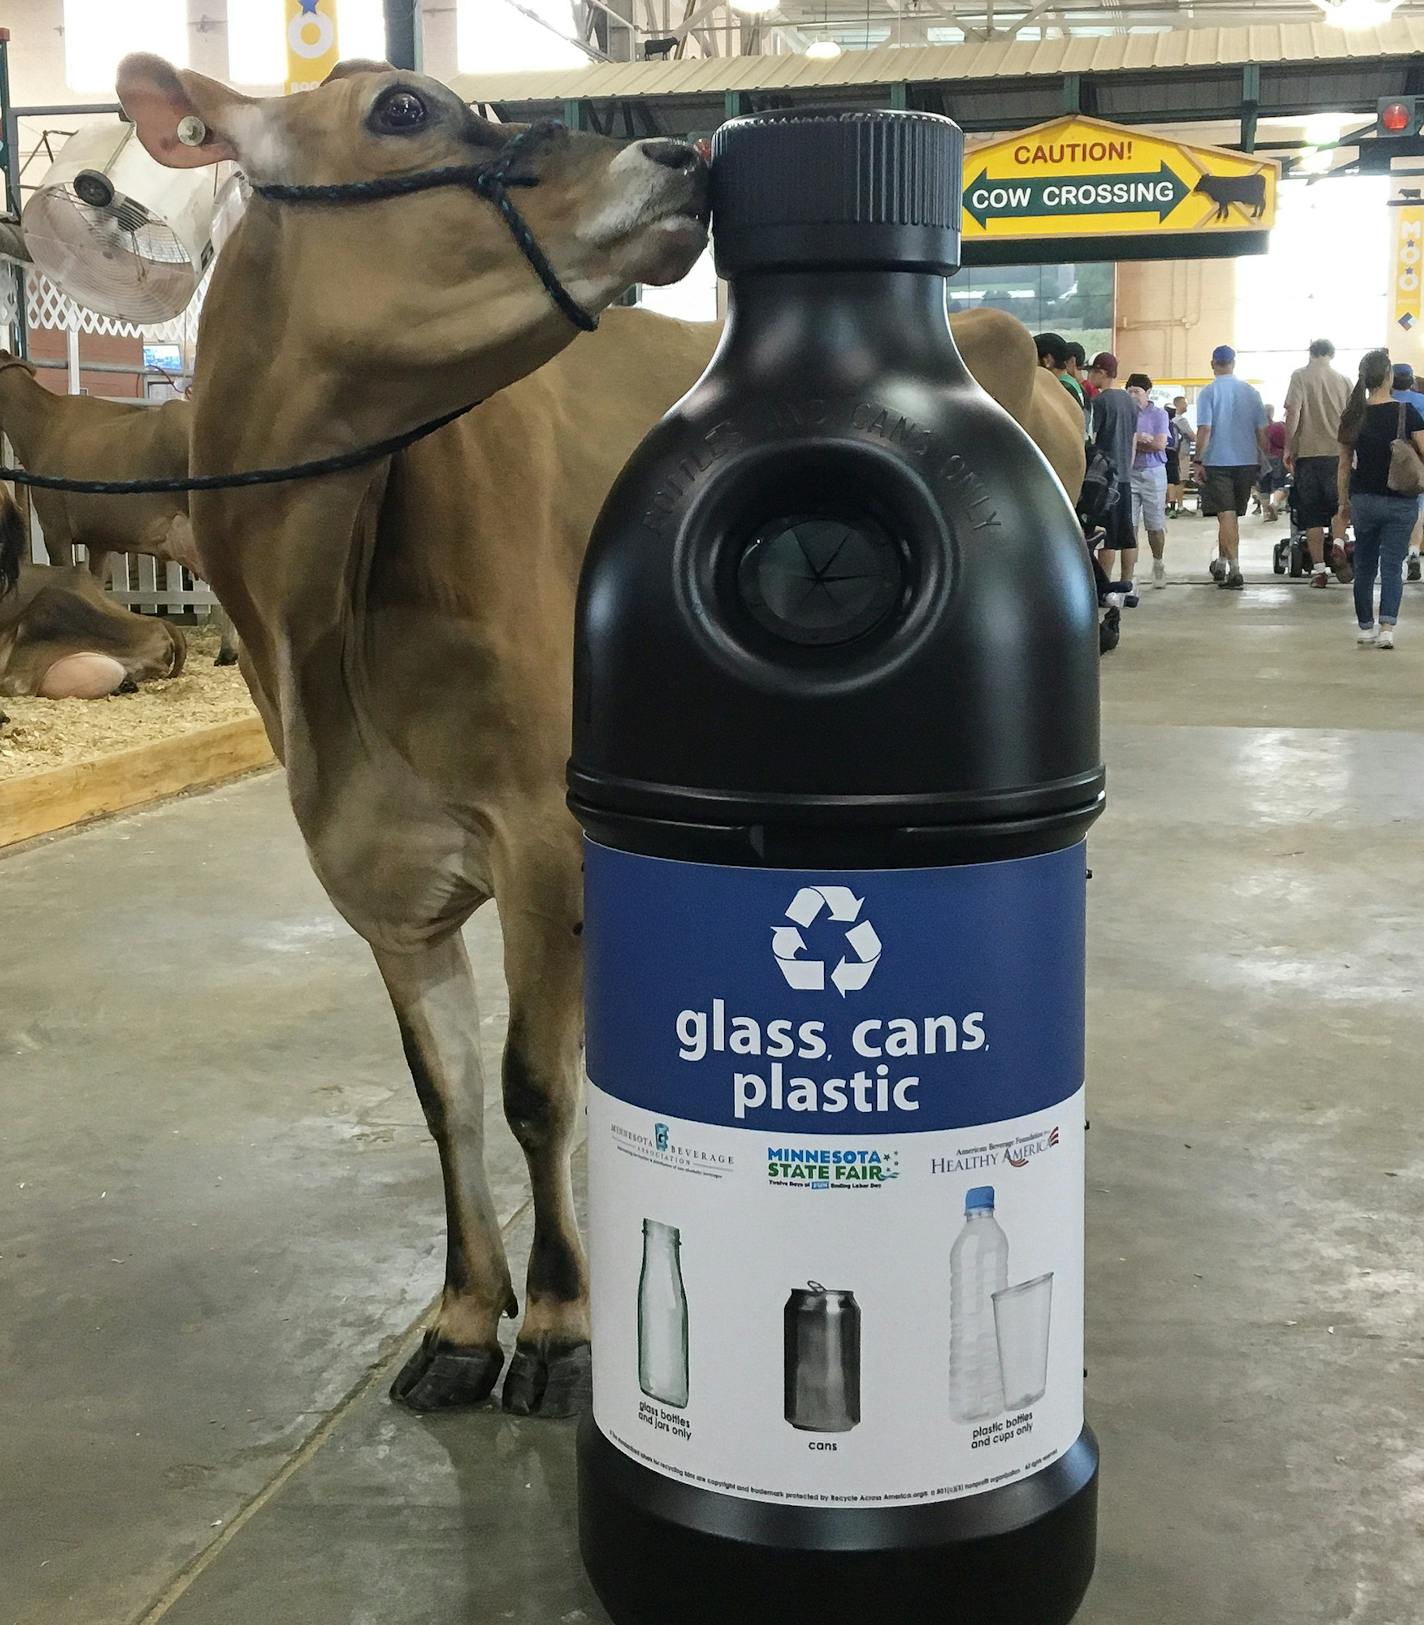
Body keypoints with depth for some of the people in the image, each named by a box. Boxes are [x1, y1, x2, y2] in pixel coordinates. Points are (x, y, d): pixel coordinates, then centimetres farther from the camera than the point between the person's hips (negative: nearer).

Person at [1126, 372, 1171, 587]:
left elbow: (1160, 444, -9)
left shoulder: (1159, 415, 2)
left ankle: (1158, 563, 25)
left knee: (1155, 525, 5)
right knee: (1129, 524, -5)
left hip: (1153, 473, -1)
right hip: (1128, 473, 1)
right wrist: (1144, 440, -13)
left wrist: (1132, 442, -6)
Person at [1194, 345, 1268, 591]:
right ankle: (1221, 563, 28)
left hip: (1218, 462, -4)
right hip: (1247, 461, 4)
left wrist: (1198, 461, -7)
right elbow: (1261, 431, 6)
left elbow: (1204, 430, -13)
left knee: (1226, 515, -5)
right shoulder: (1251, 392, 6)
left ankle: (1234, 569, -14)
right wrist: (1265, 460, 14)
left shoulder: (1209, 393, -7)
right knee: (1232, 515, 16)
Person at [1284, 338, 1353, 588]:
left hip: (1307, 453, -2)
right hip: (1338, 452, 2)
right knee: (1339, 503, 18)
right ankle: (1338, 543, -6)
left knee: (1311, 513, 3)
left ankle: (1318, 569, 2)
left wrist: (1288, 448, -1)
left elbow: (1293, 414, -9)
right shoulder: (1344, 380, 7)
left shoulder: (1300, 376, -1)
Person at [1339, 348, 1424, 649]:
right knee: (1392, 565, 1)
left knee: (1364, 566, 14)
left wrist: (1344, 502, 13)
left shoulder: (1353, 416, -1)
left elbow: (1344, 464, 4)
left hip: (1363, 500, 3)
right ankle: (1387, 628, -12)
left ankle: (1365, 628, 21)